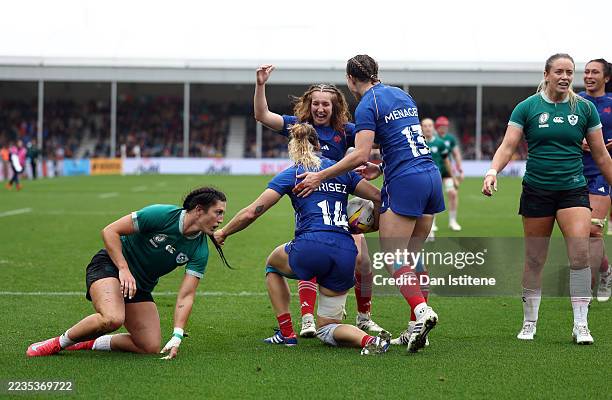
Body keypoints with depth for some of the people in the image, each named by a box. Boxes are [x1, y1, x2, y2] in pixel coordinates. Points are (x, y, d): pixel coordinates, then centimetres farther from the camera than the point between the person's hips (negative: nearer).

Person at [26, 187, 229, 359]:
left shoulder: (200, 251, -9)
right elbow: (110, 231, -17)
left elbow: (186, 296, -11)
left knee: (151, 347, -9)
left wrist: (177, 337, -23)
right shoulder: (161, 215, -22)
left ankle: (91, 343, 10)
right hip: (109, 266, -6)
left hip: (140, 287, 6)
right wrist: (124, 270, -24)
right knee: (112, 318, -35)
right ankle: (58, 343, -12)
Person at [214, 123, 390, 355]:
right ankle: (369, 340, -14)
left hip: (311, 248, -4)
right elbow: (378, 197, 14)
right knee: (326, 329, 17)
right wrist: (373, 223, 33)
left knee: (273, 264, 34)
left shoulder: (290, 175, 9)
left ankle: (286, 333, 25)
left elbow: (251, 213, 5)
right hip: (346, 254, 4)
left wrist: (224, 232, 20)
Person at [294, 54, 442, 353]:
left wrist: (320, 176, -11)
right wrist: (382, 168, 26)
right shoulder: (402, 95, 18)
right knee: (412, 258, 12)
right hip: (431, 175, 8)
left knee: (393, 261, -7)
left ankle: (421, 310, -28)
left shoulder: (367, 106, -6)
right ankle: (416, 328, 9)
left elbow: (360, 155, -16)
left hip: (404, 183, -8)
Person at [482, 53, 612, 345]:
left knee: (580, 252, -17)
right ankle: (529, 323, 20)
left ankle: (581, 325, -10)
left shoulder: (584, 108, 3)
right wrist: (493, 171, -22)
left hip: (573, 190, 0)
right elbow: (508, 146, -5)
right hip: (536, 191, 0)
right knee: (534, 260, 5)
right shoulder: (527, 107, 0)